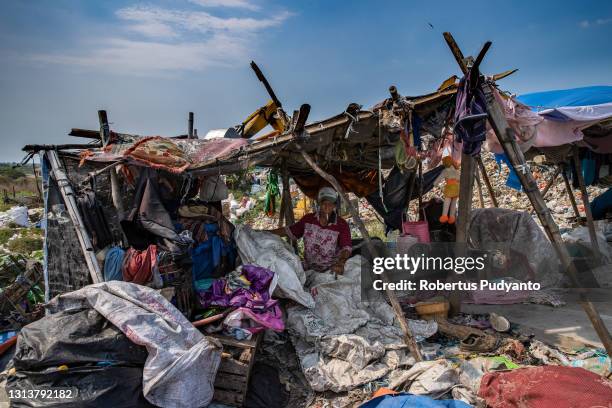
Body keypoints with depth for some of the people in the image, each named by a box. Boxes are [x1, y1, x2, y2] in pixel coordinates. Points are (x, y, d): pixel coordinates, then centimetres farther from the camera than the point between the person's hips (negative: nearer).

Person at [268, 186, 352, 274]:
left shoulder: (342, 225, -4)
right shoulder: (308, 219, 7)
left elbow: (346, 248, -15)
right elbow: (289, 231, 17)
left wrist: (340, 263, -36)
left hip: (332, 271, -2)